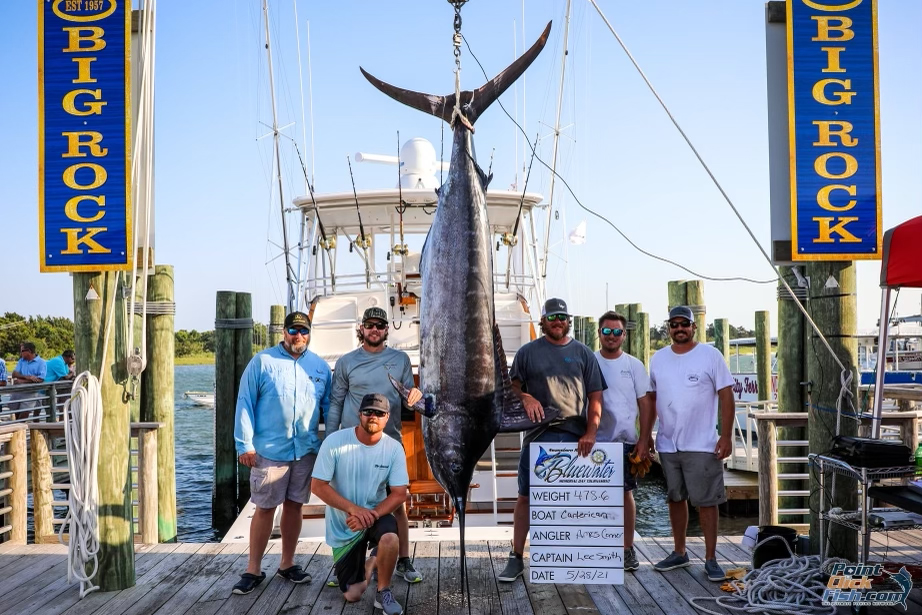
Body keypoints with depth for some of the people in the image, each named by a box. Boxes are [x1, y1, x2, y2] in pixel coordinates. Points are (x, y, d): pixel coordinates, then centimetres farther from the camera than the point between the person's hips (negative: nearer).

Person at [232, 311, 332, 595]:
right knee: (264, 508, 2)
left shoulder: (320, 366, 9)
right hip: (269, 450, -3)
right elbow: (245, 403, -4)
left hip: (306, 450, 3)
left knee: (294, 506, 12)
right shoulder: (262, 362, -2)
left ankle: (287, 564, 26)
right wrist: (245, 444, -9)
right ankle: (253, 570, 14)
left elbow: (329, 406, 13)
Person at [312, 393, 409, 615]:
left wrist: (372, 515, -29)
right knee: (352, 595, 3)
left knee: (390, 538, -36)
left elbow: (399, 494, -12)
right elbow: (318, 486, -17)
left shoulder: (394, 448, -13)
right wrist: (353, 509, -27)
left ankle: (383, 593, -9)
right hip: (343, 525, 0)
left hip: (377, 514, 0)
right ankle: (368, 564, 37)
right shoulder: (334, 442, -18)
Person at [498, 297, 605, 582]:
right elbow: (513, 385, 12)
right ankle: (516, 559, 10)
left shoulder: (583, 353, 10)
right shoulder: (528, 352, 9)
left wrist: (591, 432, -5)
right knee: (526, 496, 1)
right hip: (538, 435, 0)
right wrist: (525, 397, -11)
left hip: (575, 438, 1)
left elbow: (595, 397, 6)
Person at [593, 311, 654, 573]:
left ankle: (628, 548, 16)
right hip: (594, 441, 0)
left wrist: (644, 440, -3)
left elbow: (645, 404, 3)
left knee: (625, 493, 5)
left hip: (625, 441, 0)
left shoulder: (634, 365, 3)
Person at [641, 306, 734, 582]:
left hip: (702, 445, -4)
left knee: (706, 501, 1)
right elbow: (651, 400, 12)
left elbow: (726, 396, -6)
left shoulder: (710, 355, -5)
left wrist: (726, 436, -12)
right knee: (675, 498, 14)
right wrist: (644, 437, 9)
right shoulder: (658, 359, 7)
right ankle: (679, 553, 26)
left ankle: (710, 559, 11)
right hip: (667, 445, 4)